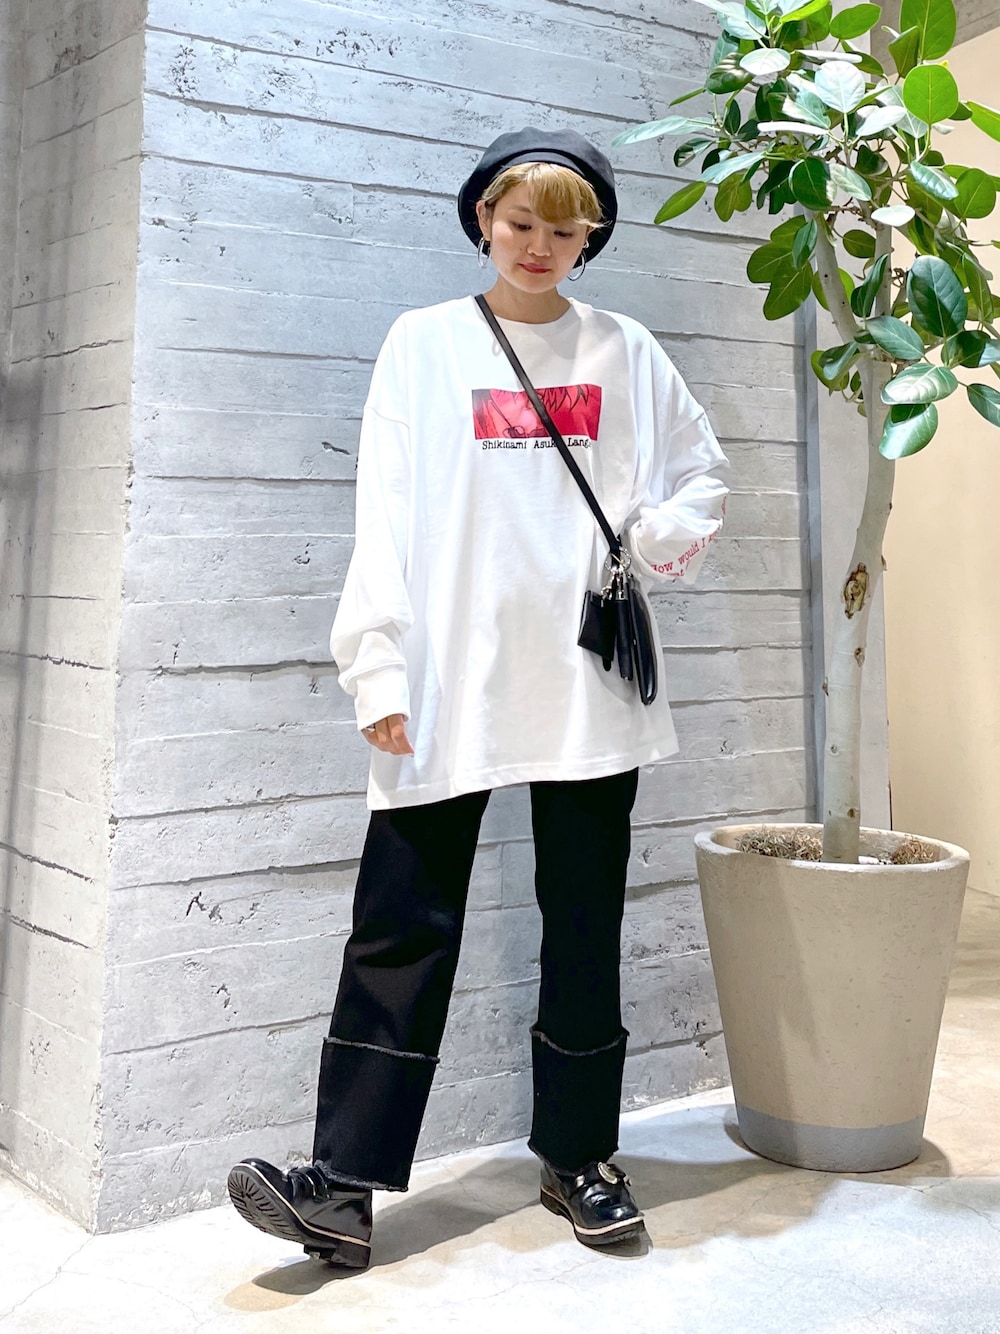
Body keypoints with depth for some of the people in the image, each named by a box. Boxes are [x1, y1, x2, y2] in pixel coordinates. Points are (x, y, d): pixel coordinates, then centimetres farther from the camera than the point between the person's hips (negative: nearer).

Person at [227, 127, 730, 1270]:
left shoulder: (625, 354, 12)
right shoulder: (424, 344, 8)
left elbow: (701, 476, 18)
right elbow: (386, 513, 0)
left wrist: (659, 540, -3)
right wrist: (378, 665, -9)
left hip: (591, 682, 2)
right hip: (451, 681, -2)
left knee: (585, 921, 9)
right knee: (403, 925, -4)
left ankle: (578, 1156, 23)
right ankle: (346, 1186, 0)